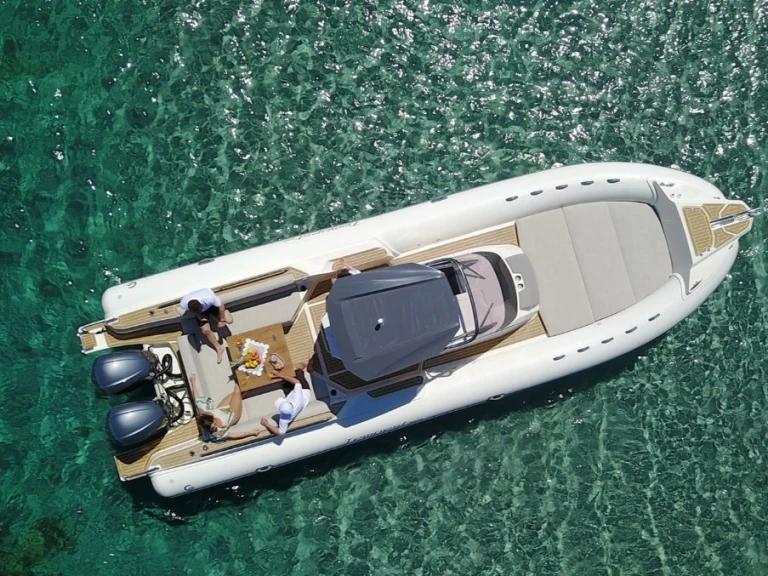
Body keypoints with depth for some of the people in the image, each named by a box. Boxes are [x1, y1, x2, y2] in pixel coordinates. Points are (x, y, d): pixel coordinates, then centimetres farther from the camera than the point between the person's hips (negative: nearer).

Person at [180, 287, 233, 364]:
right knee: (206, 330, -10)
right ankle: (219, 348, 14)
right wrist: (199, 316, -21)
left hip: (212, 305, -2)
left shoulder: (209, 298, -45)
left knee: (229, 320, -13)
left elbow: (221, 305, -24)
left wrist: (222, 320, -14)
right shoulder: (184, 304, -37)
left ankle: (225, 312, 23)